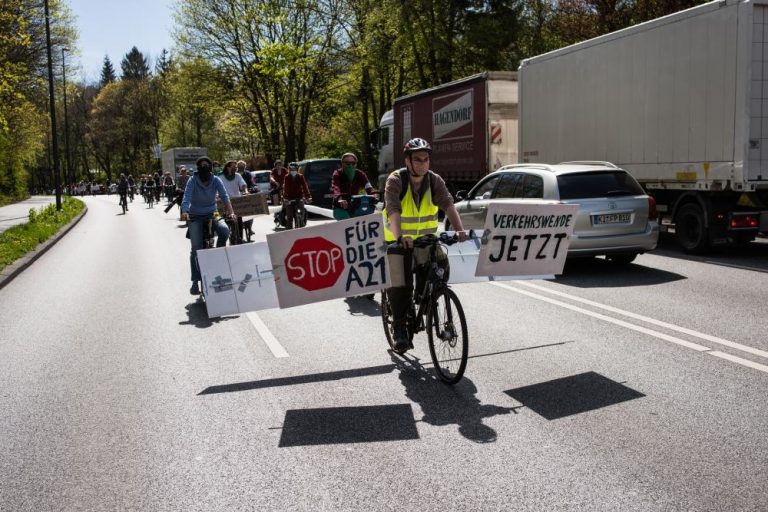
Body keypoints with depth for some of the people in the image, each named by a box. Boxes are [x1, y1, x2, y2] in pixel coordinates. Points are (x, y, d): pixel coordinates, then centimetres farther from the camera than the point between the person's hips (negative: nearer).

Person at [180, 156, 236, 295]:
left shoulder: (216, 180, -7)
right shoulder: (193, 181, -12)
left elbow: (225, 197, -18)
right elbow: (187, 198, -25)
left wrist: (231, 212, -35)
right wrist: (184, 212, -44)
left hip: (211, 214, 2)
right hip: (195, 217, -2)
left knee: (225, 230, -28)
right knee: (196, 247, -13)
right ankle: (195, 281, -5)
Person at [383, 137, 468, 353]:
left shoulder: (435, 181, -8)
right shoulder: (395, 180, -17)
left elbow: (448, 205, -22)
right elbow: (393, 211, -31)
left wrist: (459, 230, -40)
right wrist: (400, 237, -48)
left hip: (426, 238, 3)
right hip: (399, 240, -3)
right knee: (400, 282, -11)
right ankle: (400, 327, 1)